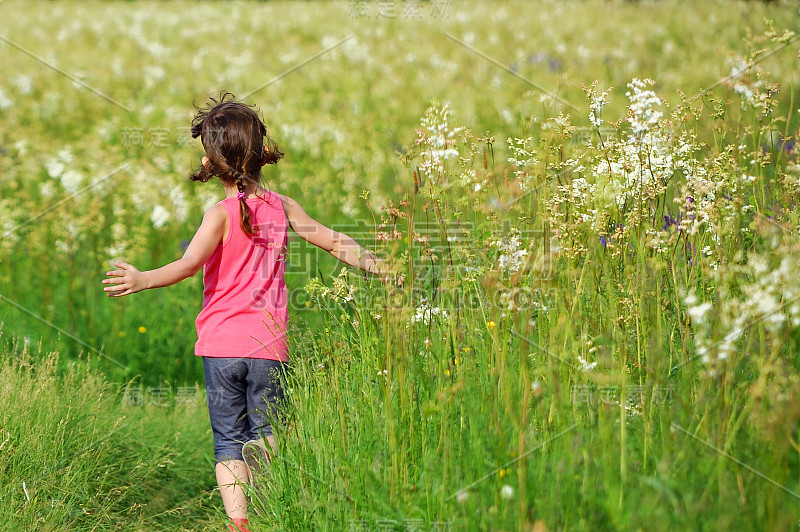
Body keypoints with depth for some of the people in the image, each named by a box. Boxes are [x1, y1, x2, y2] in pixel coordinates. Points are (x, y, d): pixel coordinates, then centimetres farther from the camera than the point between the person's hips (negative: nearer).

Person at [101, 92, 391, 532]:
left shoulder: (222, 214, -7)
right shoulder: (282, 207, 6)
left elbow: (189, 265, -22)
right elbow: (335, 242, 12)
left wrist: (142, 280, -31)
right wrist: (381, 267, 23)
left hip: (221, 345, -3)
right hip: (269, 346, 3)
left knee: (228, 443, 4)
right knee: (265, 440, 10)